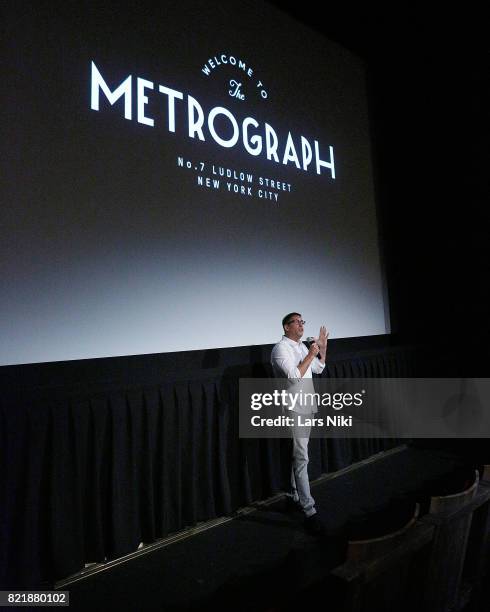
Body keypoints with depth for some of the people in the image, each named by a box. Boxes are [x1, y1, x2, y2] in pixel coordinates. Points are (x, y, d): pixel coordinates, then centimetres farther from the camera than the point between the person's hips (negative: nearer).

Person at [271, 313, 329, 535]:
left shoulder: (302, 347, 13)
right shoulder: (281, 348, -14)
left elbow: (319, 369, 23)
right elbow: (294, 376, -24)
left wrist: (323, 348, 14)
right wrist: (310, 355, -17)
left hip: (307, 407, 9)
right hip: (293, 409, -9)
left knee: (299, 454, 17)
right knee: (301, 458, -9)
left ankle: (294, 495, 31)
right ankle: (309, 511, -7)